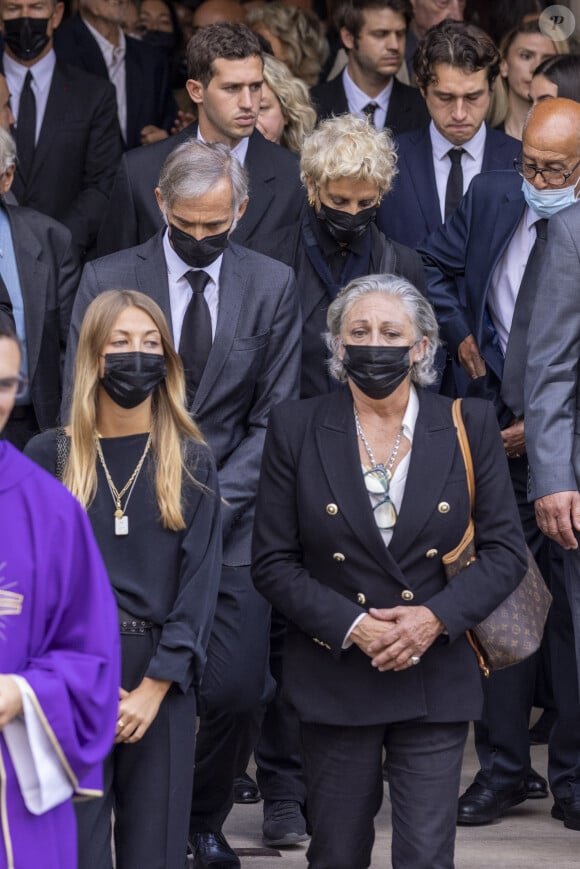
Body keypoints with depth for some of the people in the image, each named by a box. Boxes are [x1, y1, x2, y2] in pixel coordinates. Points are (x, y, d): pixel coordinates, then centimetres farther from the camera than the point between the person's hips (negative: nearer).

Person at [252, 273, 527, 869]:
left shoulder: (469, 427, 2)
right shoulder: (297, 430, 1)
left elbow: (506, 549, 2)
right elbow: (272, 562, 0)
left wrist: (437, 616, -14)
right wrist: (351, 627, -13)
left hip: (436, 679, 0)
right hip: (333, 680, 0)